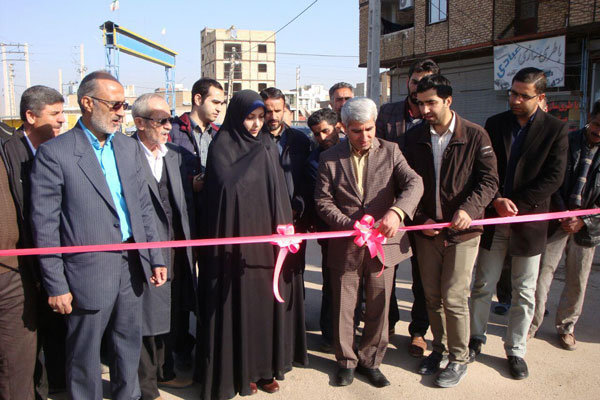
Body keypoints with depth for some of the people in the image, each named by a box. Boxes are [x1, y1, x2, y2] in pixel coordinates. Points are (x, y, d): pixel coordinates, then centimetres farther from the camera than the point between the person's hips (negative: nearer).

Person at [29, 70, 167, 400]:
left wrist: (155, 259, 7)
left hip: (131, 266, 6)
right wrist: (56, 285, -11)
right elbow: (45, 224, -11)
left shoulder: (129, 147, 7)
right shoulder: (54, 153, -11)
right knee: (85, 354, 11)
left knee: (130, 343, 19)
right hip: (89, 272, -5)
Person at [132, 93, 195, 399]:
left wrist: (188, 242, 6)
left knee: (168, 313, 20)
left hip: (175, 251, 7)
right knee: (146, 317, 5)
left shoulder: (175, 154, 9)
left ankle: (165, 372, 40)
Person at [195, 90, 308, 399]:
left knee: (269, 300, 9)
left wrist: (283, 229, 7)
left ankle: (266, 365, 25)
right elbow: (227, 186, -20)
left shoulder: (267, 145, 11)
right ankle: (240, 370, 18)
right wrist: (257, 156, -15)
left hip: (268, 238, 5)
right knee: (240, 304, 2)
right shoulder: (222, 147, -5)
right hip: (238, 240, -5)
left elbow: (279, 194, 11)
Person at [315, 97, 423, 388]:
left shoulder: (390, 151, 2)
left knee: (378, 306, 11)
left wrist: (396, 212, -31)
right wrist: (349, 225, -18)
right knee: (343, 306, 9)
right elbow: (323, 200, -2)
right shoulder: (330, 158, 2)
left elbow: (414, 183, -11)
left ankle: (370, 360, 31)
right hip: (345, 246, 0)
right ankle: (346, 361, 30)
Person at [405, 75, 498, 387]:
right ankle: (439, 347, 33)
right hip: (427, 230, 4)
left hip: (462, 231, -4)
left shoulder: (475, 135, -6)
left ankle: (459, 358, 17)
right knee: (432, 296, 12)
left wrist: (469, 209, -23)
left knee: (454, 297, -3)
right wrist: (420, 218, -4)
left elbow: (489, 180, -7)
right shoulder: (415, 139, 5)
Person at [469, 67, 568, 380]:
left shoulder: (555, 129, -2)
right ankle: (476, 338, 27)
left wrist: (516, 204, -13)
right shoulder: (494, 124, 4)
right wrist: (496, 201, -13)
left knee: (524, 292, 8)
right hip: (493, 217, 2)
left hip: (530, 218, -1)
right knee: (482, 285, 9)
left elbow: (554, 178, -8)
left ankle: (515, 350, 22)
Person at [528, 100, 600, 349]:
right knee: (542, 273, -1)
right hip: (557, 220, -1)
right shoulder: (566, 142, -2)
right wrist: (563, 212, -8)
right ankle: (531, 325, 12)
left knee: (577, 281, 9)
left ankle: (566, 327, 27)